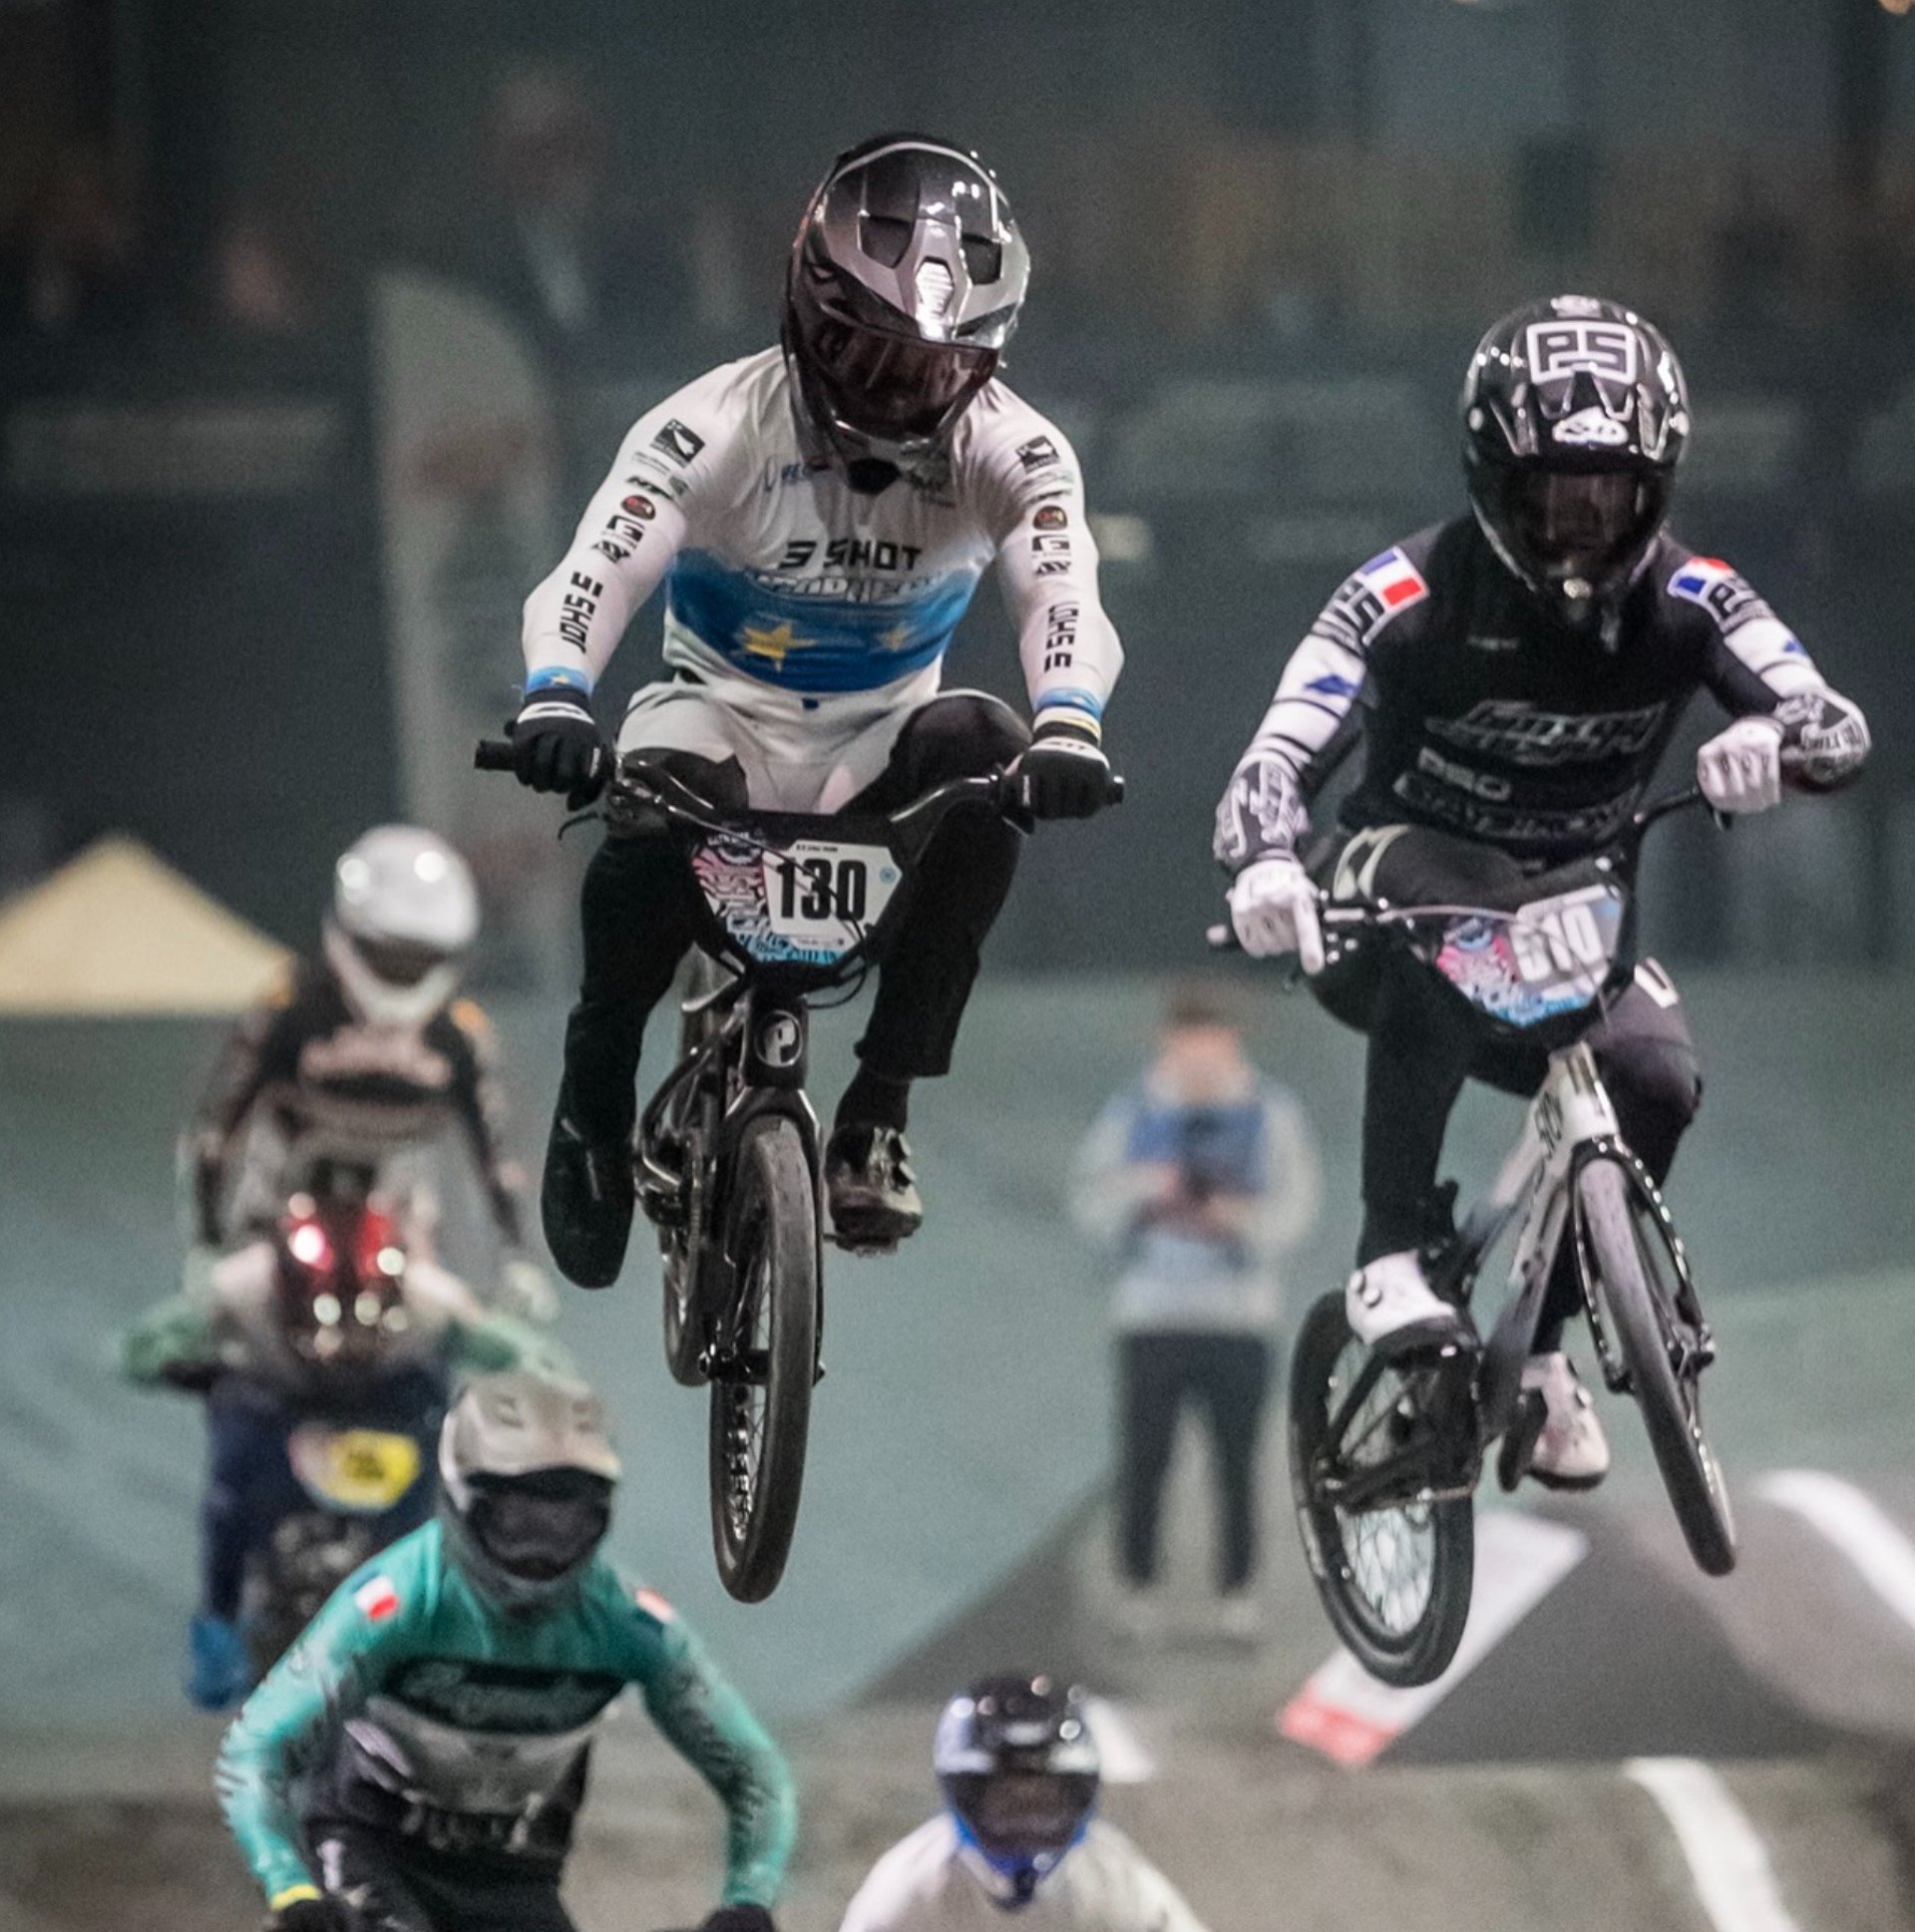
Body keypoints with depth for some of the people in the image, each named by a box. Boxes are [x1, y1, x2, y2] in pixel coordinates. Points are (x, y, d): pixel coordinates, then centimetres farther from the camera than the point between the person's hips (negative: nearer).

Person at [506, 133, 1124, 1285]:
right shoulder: (721, 428, -18)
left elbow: (1063, 593, -28)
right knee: (657, 810, -37)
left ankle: (879, 1115, -23)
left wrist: (1068, 728, -51)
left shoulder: (1008, 450, -12)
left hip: (876, 744, 2)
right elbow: (596, 571, -30)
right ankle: (596, 1090, -8)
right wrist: (555, 699, -52)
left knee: (981, 757, -32)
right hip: (725, 716, -2)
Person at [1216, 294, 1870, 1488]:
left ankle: (1540, 1344, 0)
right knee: (1448, 909, -39)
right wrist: (1267, 862, -52)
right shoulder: (1417, 596, -19)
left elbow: (1839, 729, -21)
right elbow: (1279, 759, -28)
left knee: (1656, 1077, -25)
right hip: (1396, 888, -3)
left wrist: (1771, 739, -46)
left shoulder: (1686, 602, -9)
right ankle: (1392, 1258, -35)